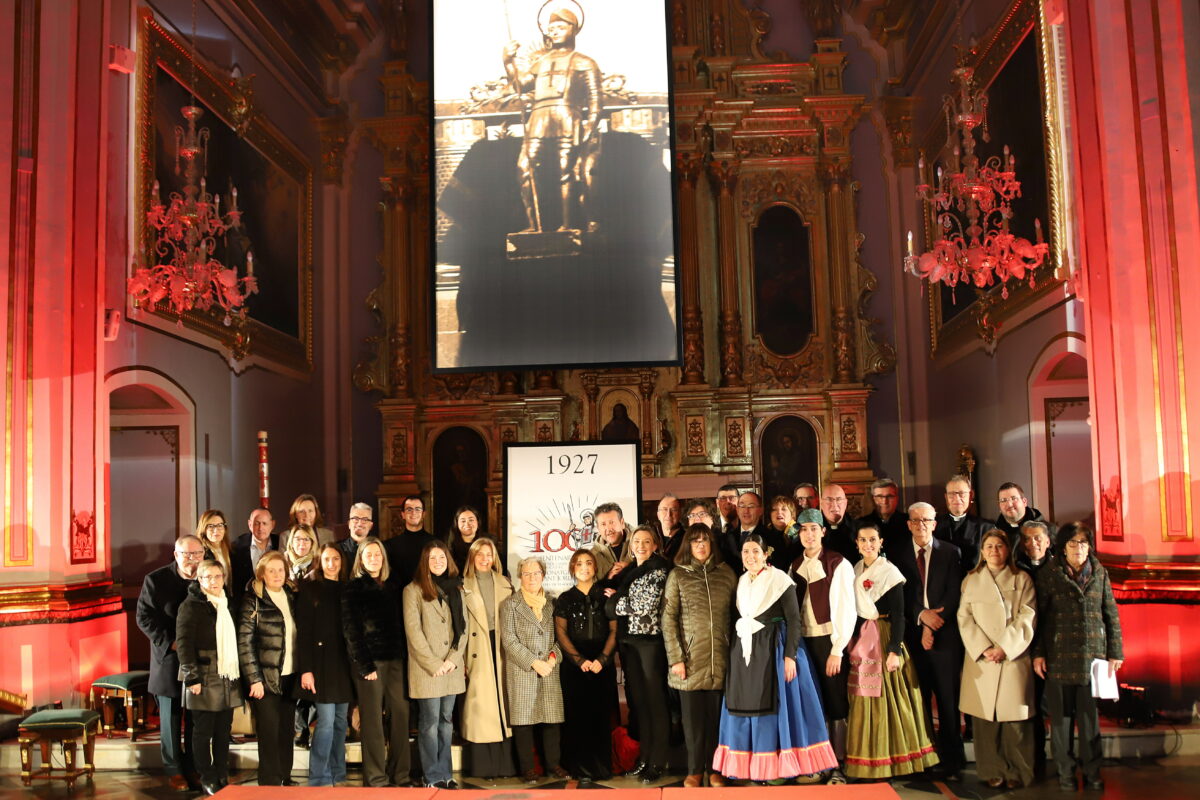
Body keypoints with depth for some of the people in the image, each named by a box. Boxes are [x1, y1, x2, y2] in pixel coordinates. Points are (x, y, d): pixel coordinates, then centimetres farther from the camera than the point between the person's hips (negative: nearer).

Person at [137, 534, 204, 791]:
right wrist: (169, 642, -14)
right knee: (171, 718, 7)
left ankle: (193, 768, 20)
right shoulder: (156, 580, -6)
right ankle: (173, 770, 19)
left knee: (196, 719, 9)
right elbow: (143, 616, -6)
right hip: (169, 661, -2)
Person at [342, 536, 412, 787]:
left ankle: (399, 775, 9)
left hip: (395, 660, 4)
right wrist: (365, 666, -12)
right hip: (369, 660, -4)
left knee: (401, 715, 0)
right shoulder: (353, 588, 1)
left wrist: (404, 657, 3)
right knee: (372, 720, -2)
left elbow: (400, 625, 15)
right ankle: (376, 778, 6)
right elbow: (351, 629, -5)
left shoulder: (392, 587, 16)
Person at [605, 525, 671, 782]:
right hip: (629, 640, 7)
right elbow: (614, 607, 16)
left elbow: (645, 606, -15)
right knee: (637, 699, 10)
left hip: (650, 639, -7)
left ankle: (658, 761, 5)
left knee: (655, 700, -1)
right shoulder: (628, 571, 15)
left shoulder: (658, 571, -6)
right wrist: (615, 599, -5)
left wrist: (616, 599, -4)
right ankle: (644, 757, 19)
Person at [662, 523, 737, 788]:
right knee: (693, 716, 4)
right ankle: (695, 769, 16)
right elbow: (668, 619, -2)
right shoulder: (678, 575, 2)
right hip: (690, 658, -1)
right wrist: (675, 658, -8)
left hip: (720, 659, 1)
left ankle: (714, 768, 19)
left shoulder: (726, 573, 8)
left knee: (716, 715, 6)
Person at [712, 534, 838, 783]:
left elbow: (793, 619, -10)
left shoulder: (779, 579, -6)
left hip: (774, 649, -6)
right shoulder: (741, 582, 12)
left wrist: (790, 656, -18)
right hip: (744, 651, 6)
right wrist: (735, 653, 9)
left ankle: (778, 767, 5)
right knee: (746, 705, 6)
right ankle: (748, 766, 12)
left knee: (775, 704, -3)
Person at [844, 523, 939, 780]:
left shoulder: (890, 572, -8)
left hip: (884, 638, -5)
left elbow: (898, 615, -11)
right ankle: (865, 758, 16)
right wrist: (850, 645, 8)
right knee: (862, 698, 7)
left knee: (886, 697, -3)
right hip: (859, 640, 5)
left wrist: (895, 650, -17)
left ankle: (890, 759, 7)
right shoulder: (854, 571, 9)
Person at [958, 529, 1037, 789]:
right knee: (985, 717, 0)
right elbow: (965, 618, 4)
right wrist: (983, 649, -9)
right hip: (981, 660, 1)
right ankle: (993, 771, 9)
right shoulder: (971, 580, 12)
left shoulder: (1022, 579, 8)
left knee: (1014, 717, -2)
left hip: (1013, 658, -1)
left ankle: (1017, 772, 9)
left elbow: (1026, 618, -1)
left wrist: (1005, 648, -11)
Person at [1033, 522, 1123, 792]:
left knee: (1090, 714, 7)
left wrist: (1115, 652, 4)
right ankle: (1065, 771, 16)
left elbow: (1111, 614, 8)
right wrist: (1038, 653, -2)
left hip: (1092, 655, 1)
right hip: (1059, 656, -1)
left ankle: (1091, 771, 19)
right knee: (1061, 715, 5)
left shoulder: (1099, 573, 7)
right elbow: (1039, 616, 2)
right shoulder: (1049, 575, 1)